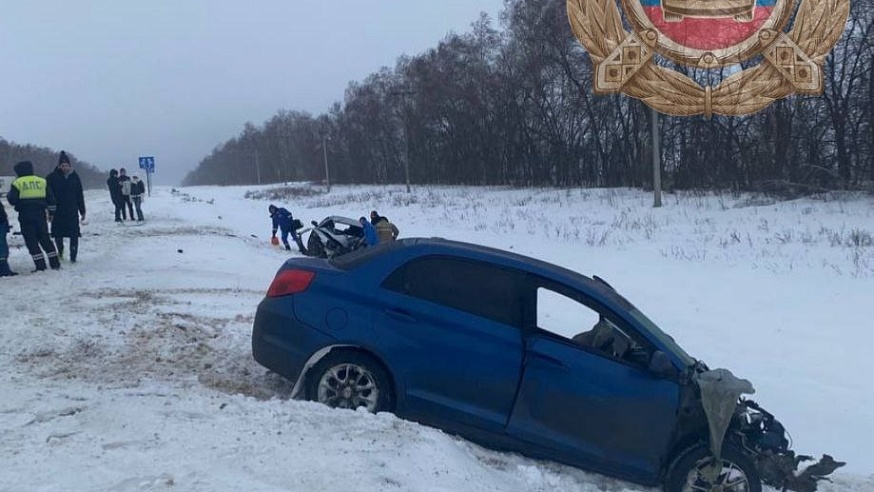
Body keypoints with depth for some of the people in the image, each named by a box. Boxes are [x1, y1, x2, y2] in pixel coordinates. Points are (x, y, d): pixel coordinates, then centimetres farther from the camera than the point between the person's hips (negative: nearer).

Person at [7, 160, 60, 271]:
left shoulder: (17, 183, -3)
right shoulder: (42, 181, 7)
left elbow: (12, 201, -5)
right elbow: (50, 198, 9)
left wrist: (8, 195, 16)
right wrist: (51, 212, 18)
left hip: (25, 216, -3)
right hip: (40, 215, 3)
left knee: (31, 241, 1)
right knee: (45, 239, 13)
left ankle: (40, 266, -3)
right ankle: (55, 263, 12)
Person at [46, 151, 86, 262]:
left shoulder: (75, 177, 4)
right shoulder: (52, 177, -3)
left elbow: (80, 195, 8)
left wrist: (82, 211, 8)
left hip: (73, 212, 1)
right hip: (58, 212, -1)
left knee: (74, 235, -4)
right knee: (58, 234, 7)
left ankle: (73, 257, 3)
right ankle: (60, 250, 34)